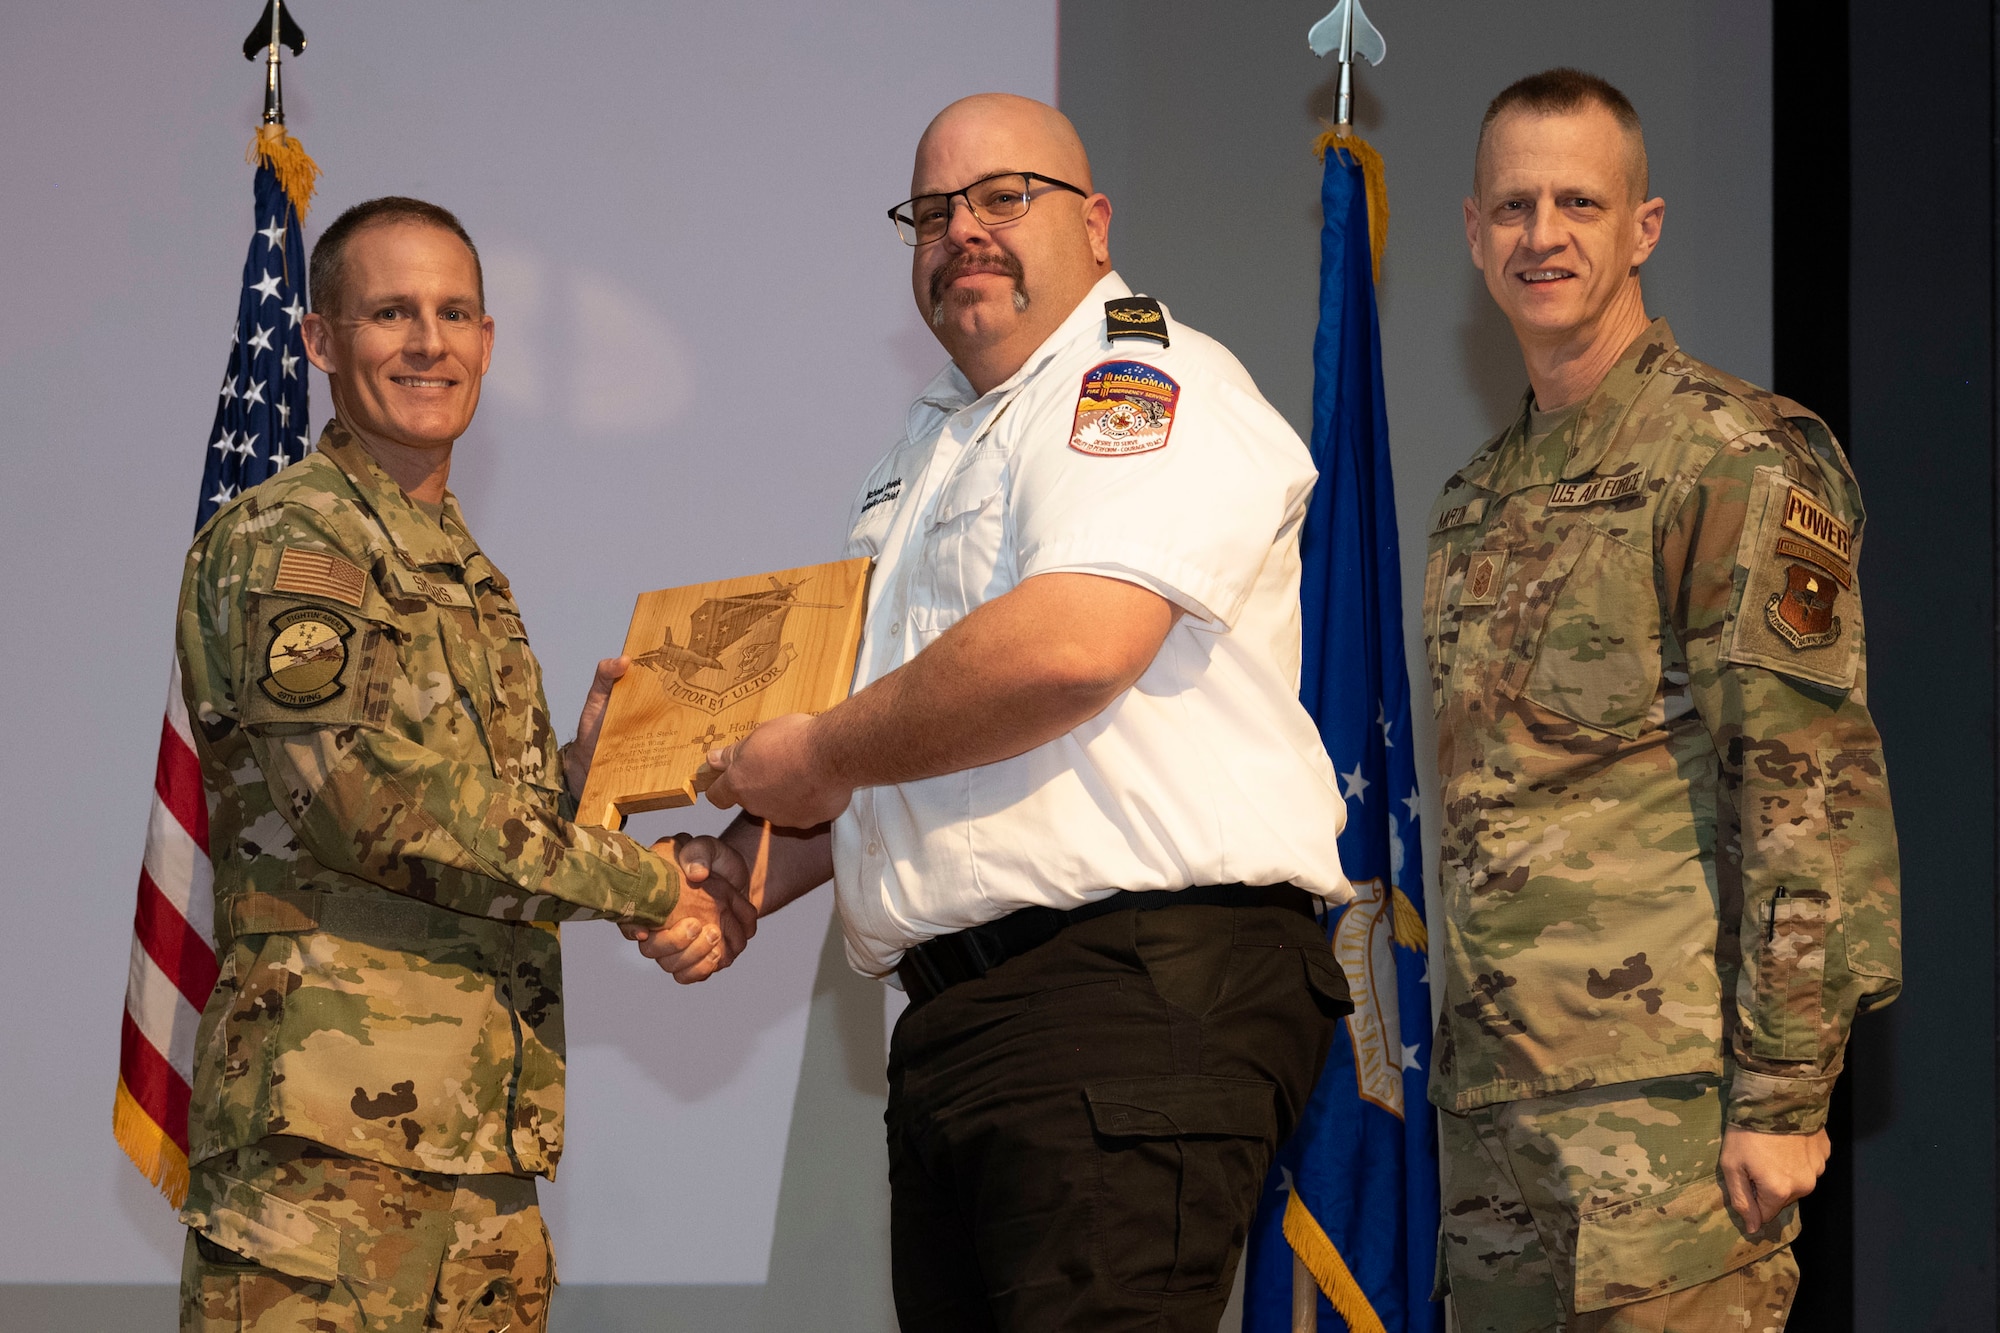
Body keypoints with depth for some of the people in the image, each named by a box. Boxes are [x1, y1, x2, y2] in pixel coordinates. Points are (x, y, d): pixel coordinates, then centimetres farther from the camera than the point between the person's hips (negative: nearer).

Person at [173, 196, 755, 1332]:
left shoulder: (464, 569, 24)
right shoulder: (288, 538, -4)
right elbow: (366, 792, -17)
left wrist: (583, 765, 5)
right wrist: (647, 885, -13)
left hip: (483, 1141, 8)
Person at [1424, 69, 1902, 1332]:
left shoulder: (1737, 460, -7)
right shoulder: (1480, 497, 19)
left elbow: (1810, 786, -13)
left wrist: (1783, 1095, -17)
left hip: (1667, 1099, -8)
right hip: (1495, 1107, 8)